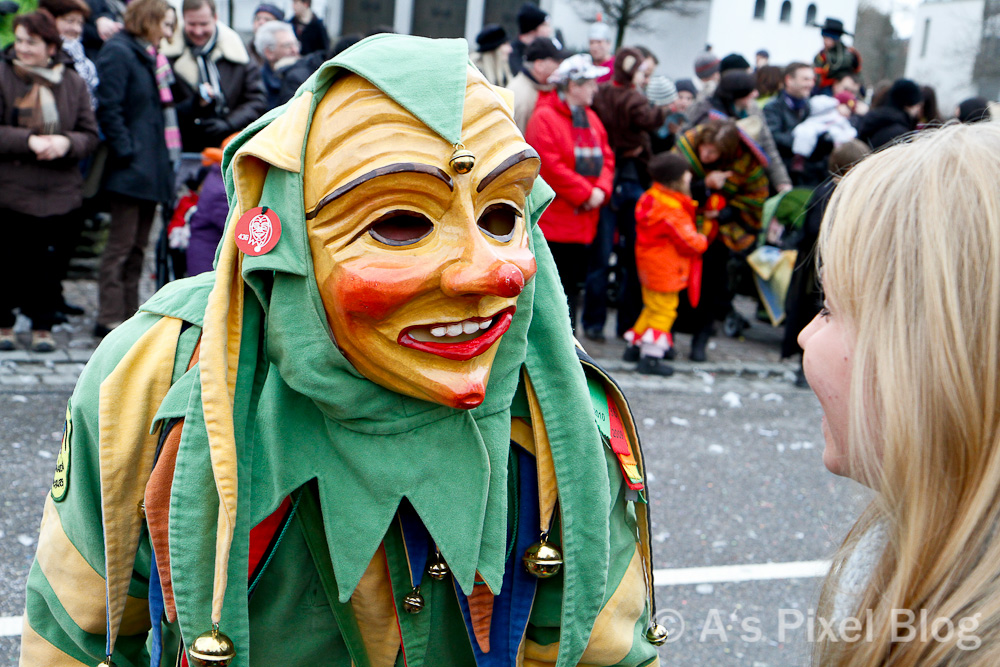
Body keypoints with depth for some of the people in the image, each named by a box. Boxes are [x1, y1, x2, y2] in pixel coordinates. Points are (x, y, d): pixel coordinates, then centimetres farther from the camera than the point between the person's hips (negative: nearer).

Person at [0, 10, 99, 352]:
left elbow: (90, 135, 5)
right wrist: (28, 141, -20)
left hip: (60, 192, 2)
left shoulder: (73, 83, 6)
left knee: (50, 261, 6)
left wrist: (66, 143, -15)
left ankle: (42, 326, 19)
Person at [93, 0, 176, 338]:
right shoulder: (117, 53, -10)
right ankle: (110, 318, -2)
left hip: (151, 167, 9)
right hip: (131, 168, -9)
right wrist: (126, 152, -20)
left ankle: (129, 314, 18)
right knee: (121, 244, -6)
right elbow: (108, 108, -17)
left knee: (137, 246, 12)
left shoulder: (150, 56, 19)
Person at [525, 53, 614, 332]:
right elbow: (550, 166, -19)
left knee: (573, 283, 13)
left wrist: (601, 189, -6)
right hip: (552, 219, -8)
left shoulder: (590, 117, 14)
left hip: (581, 220, 8)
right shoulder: (544, 118, -12)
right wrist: (585, 194, -16)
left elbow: (606, 157, 13)